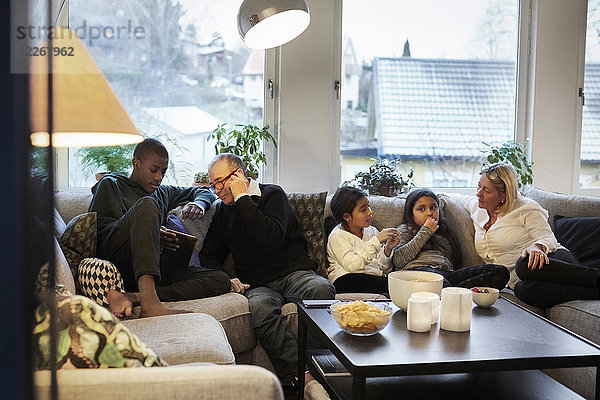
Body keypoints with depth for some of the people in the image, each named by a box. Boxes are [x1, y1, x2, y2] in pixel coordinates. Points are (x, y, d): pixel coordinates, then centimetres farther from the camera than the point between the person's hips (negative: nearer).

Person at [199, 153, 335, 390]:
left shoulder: (272, 194, 2)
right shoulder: (223, 210, 19)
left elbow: (273, 239, -17)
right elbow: (209, 255, 25)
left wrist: (243, 198, -13)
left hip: (293, 273, -2)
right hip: (257, 285, 3)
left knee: (321, 288, -37)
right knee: (259, 305, -36)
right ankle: (297, 377, -40)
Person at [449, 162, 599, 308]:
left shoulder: (526, 208, -1)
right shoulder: (476, 208, 15)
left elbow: (548, 238, -8)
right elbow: (455, 198, 35)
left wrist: (537, 247, -29)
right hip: (518, 280, 3)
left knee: (524, 265, -42)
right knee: (524, 290, -38)